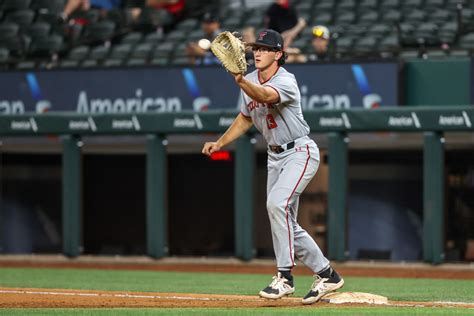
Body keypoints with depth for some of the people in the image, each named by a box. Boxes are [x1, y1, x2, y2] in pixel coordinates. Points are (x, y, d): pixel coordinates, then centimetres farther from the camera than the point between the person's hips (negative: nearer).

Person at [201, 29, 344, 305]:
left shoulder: (286, 81, -21)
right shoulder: (251, 81, 4)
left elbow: (265, 96, -43)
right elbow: (246, 118, 19)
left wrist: (240, 82, -60)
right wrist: (220, 143, 10)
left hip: (300, 152, -9)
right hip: (276, 156, 9)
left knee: (277, 203, -27)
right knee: (286, 222, 8)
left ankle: (285, 276, -22)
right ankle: (327, 275, 19)